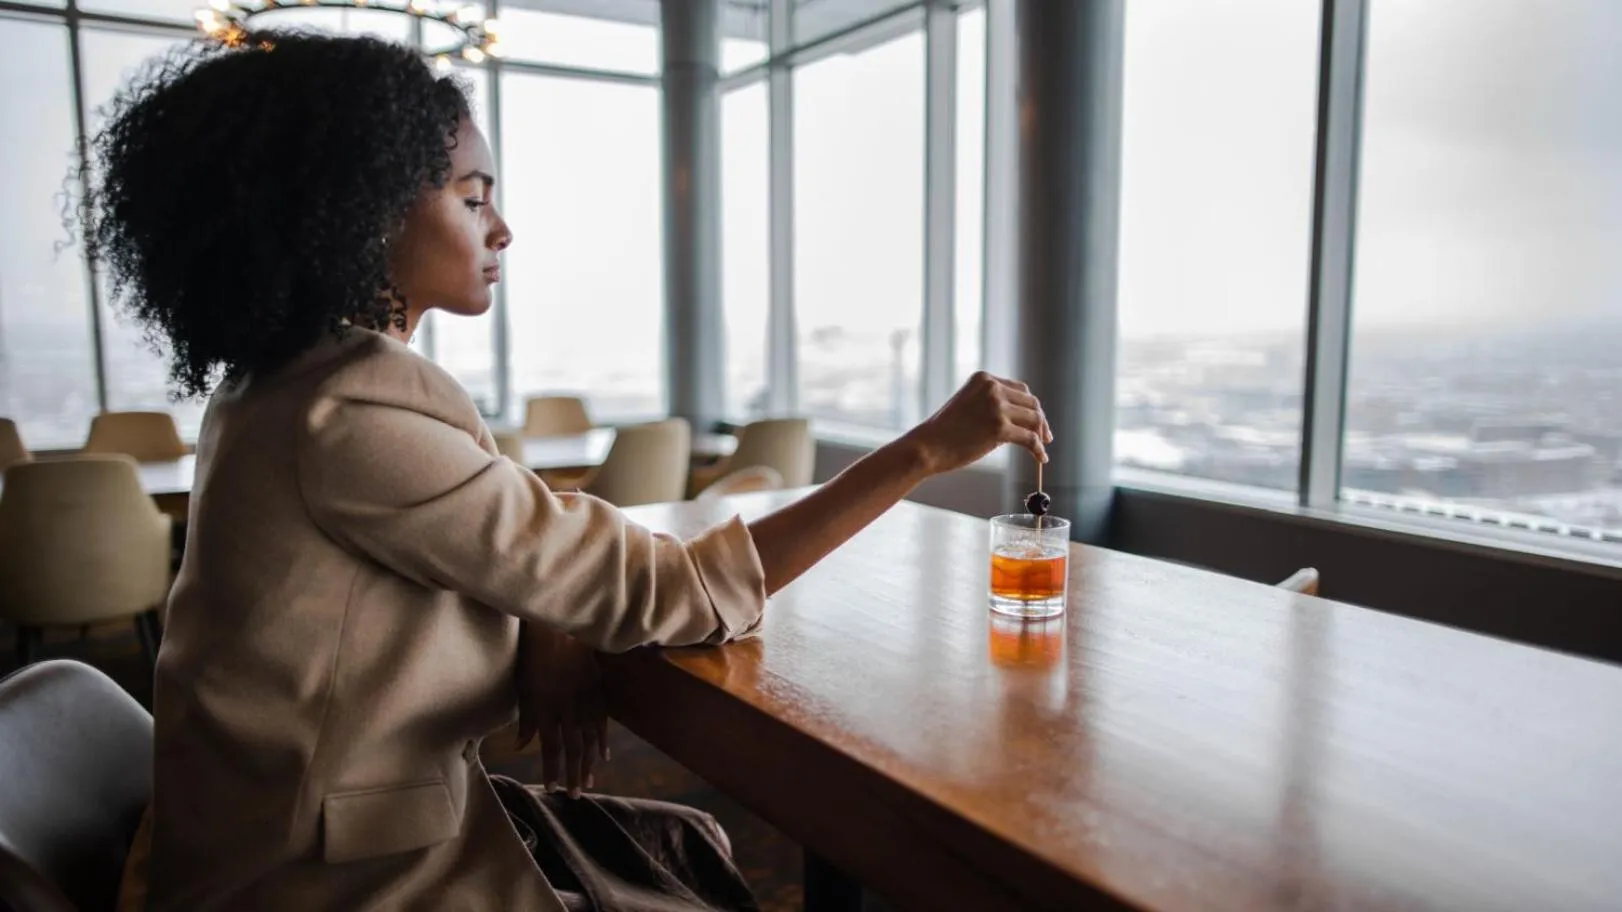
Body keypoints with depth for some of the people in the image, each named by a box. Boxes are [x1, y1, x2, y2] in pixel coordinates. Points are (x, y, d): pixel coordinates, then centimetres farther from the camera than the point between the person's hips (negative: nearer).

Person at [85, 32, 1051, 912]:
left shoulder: (287, 379, 4)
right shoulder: (355, 415, -27)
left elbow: (488, 566, 9)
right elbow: (662, 592, -25)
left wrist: (546, 629, -14)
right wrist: (925, 450, -20)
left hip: (349, 818, 8)